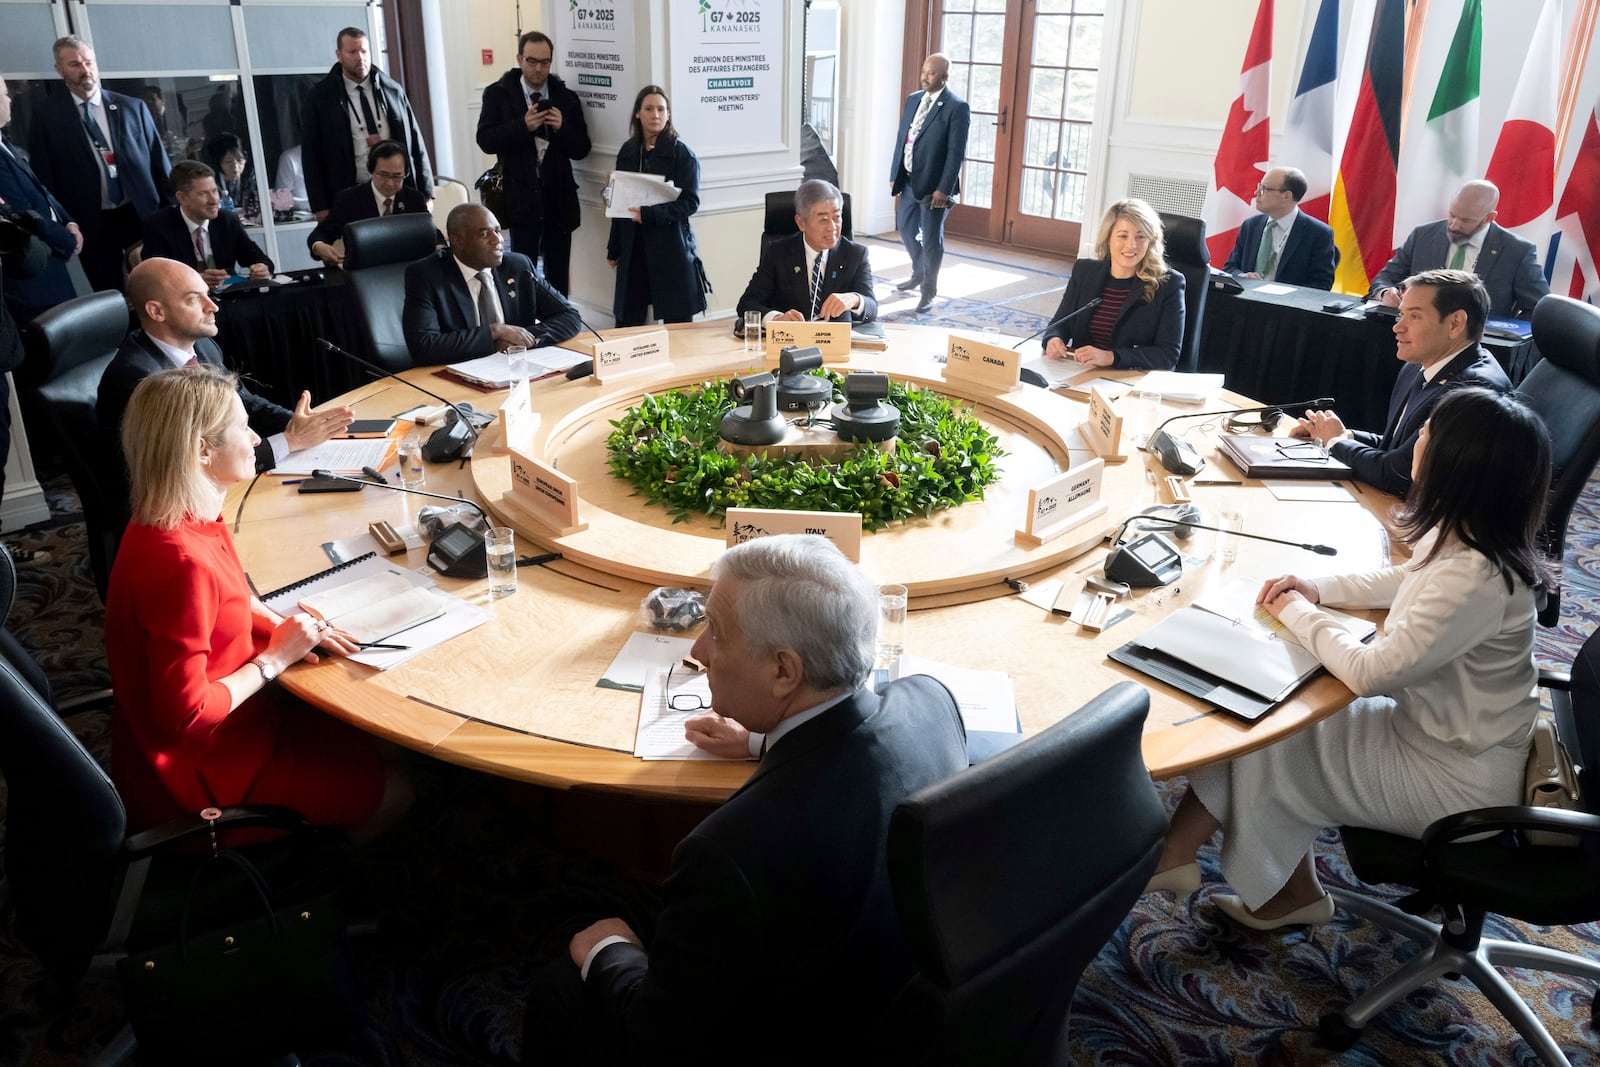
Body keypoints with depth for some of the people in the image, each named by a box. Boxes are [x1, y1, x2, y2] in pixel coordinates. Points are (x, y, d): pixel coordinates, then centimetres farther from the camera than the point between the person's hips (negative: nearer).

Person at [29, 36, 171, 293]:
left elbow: (159, 162, 7)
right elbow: (42, 174, 3)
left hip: (144, 215, 1)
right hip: (91, 224, -1)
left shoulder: (133, 107, 7)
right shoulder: (48, 113, 3)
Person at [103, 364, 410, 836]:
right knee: (390, 790, 5)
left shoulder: (190, 516, -6)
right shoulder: (181, 562, -35)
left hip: (225, 719, 9)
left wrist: (285, 628, -3)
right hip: (201, 766, -9)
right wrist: (274, 659, -20)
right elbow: (186, 717, -31)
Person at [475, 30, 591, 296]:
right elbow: (485, 140, -7)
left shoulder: (566, 97, 7)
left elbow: (581, 149, 5)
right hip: (522, 200, -2)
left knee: (559, 275, 8)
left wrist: (561, 127, -15)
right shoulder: (498, 94, 2)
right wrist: (523, 126, -20)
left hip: (559, 198, 2)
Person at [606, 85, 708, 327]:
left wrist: (650, 214, -21)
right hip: (633, 248, 4)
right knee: (627, 323, 3)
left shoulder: (681, 153, -3)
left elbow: (690, 202, -10)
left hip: (671, 248, -4)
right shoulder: (627, 151, 10)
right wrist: (613, 249, 16)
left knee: (677, 321, -1)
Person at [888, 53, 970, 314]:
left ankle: (929, 291, 16)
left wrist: (944, 189, -18)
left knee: (931, 238, 2)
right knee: (906, 228, 19)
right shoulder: (913, 99, 9)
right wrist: (894, 175, 10)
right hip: (908, 179, 7)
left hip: (933, 184, -7)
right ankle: (919, 273, 42)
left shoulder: (957, 107, -12)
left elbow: (957, 152, -15)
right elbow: (901, 138, 13)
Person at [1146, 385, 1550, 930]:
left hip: (1457, 780, -8)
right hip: (1433, 727, 8)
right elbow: (1405, 580, 15)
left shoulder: (1473, 578, -34)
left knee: (1265, 746, -3)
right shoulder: (1462, 536, -6)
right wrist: (1321, 588, 0)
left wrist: (1299, 614, -12)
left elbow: (1369, 673, -28)